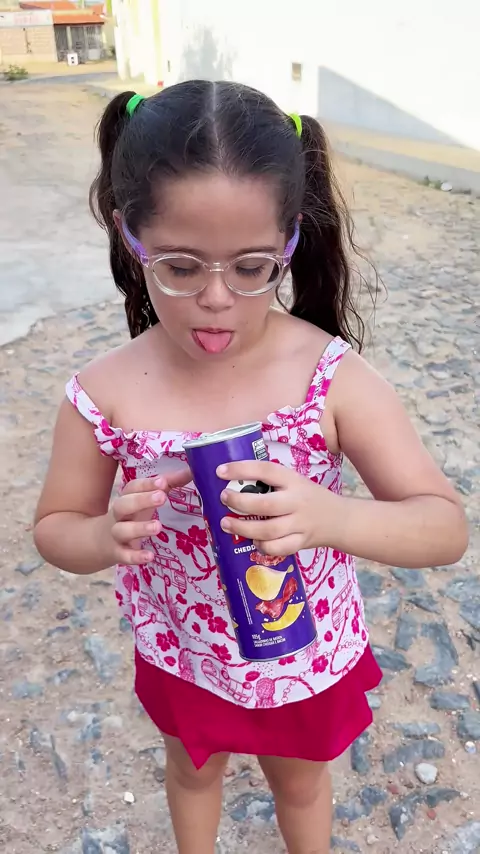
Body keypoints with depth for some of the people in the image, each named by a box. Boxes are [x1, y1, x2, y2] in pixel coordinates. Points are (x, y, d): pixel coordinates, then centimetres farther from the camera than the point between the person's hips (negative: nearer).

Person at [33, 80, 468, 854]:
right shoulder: (105, 395, -23)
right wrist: (108, 536, -32)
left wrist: (330, 516, -44)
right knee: (192, 766, 33)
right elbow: (55, 528, -8)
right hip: (181, 654, 2)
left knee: (299, 778, 30)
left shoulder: (334, 377, -27)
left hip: (308, 657, -1)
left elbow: (447, 528, -24)